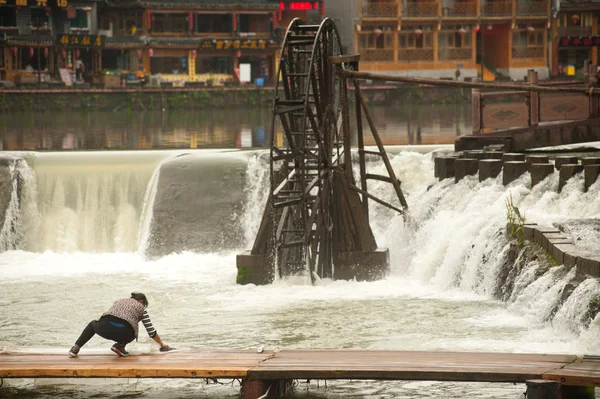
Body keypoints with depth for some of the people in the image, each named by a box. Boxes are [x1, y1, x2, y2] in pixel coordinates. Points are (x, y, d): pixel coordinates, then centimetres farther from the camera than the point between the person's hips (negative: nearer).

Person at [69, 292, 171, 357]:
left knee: (93, 324, 37)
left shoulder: (119, 301, 33)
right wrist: (162, 345, 40)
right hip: (123, 333, -2)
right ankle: (120, 346, 5)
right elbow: (151, 332, 24)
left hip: (105, 328, 2)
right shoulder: (141, 308, 24)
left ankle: (75, 348, 18)